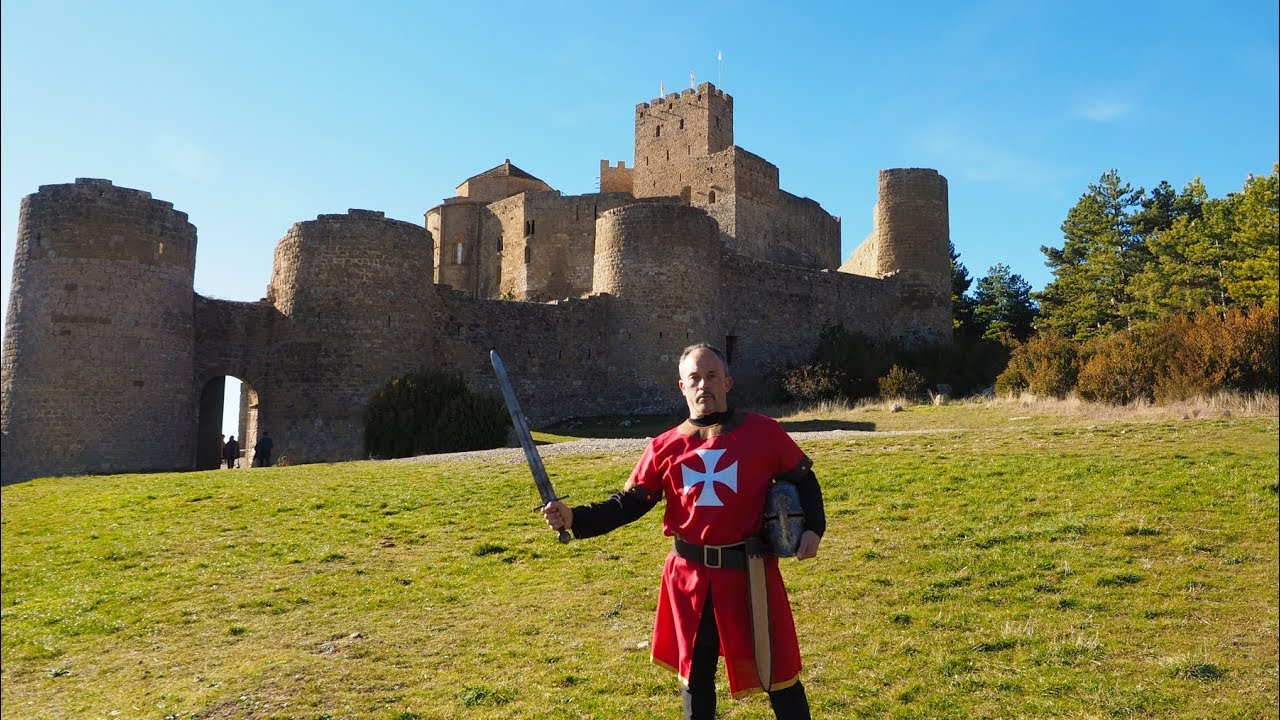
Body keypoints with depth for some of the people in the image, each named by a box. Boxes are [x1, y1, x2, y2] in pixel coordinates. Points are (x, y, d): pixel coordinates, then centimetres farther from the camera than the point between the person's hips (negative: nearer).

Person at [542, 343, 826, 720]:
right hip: (690, 577, 2)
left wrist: (813, 527, -8)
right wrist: (574, 518, -11)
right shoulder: (664, 447, -1)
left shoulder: (763, 431, -6)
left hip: (749, 572, -2)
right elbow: (629, 503, 1)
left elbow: (803, 480, 6)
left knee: (777, 670, 12)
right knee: (694, 673, 19)